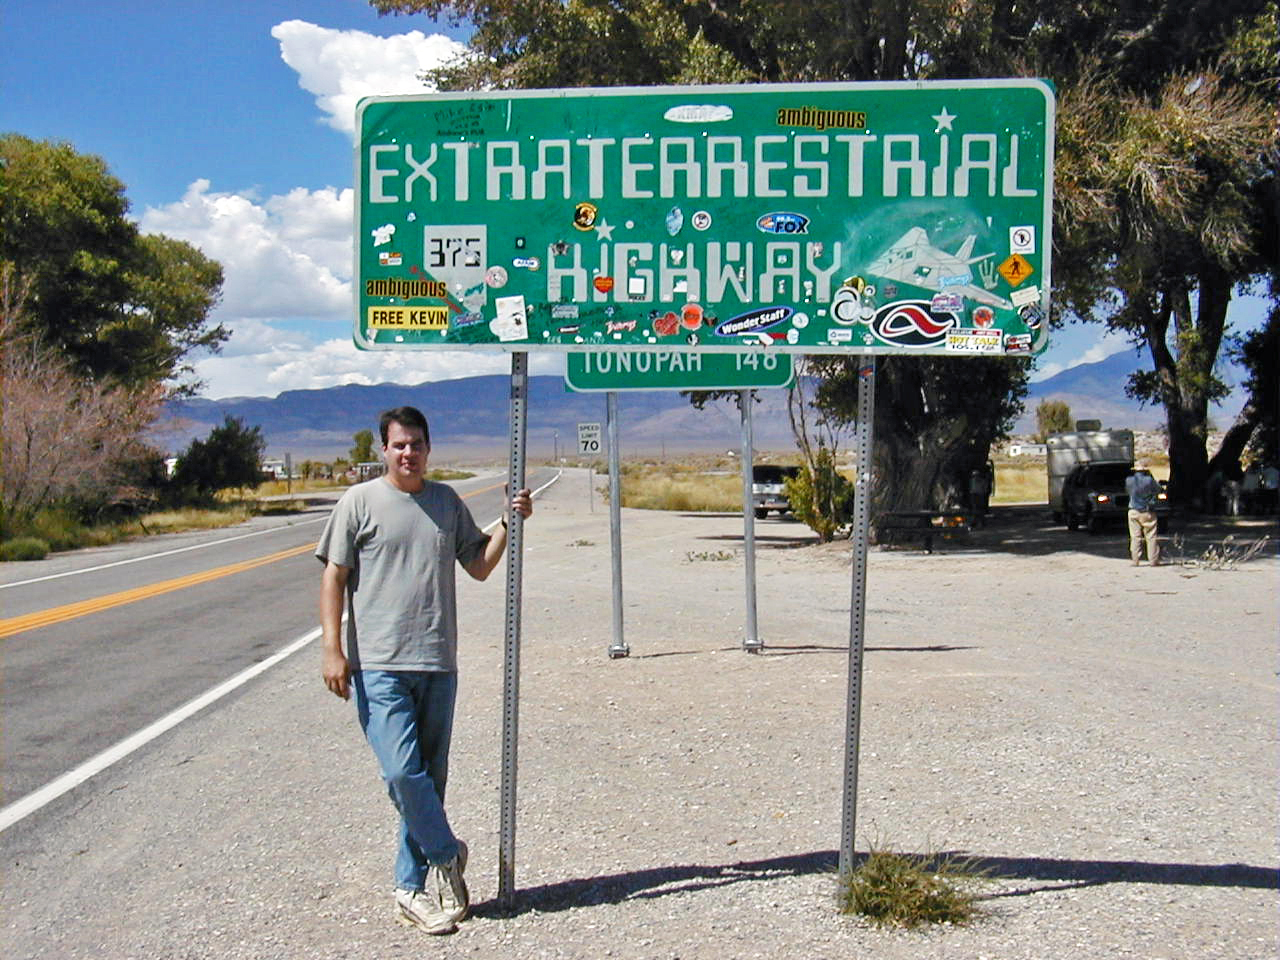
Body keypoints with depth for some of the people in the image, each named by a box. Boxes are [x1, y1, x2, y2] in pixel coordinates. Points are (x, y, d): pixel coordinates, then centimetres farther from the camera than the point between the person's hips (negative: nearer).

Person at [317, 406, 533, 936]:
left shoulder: (447, 501, 12)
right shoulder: (360, 502, 1)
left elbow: (479, 566, 16)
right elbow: (334, 577, 0)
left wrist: (510, 524, 2)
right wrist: (332, 649, -7)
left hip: (438, 664, 4)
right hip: (378, 665, -4)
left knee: (430, 777, 7)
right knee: (401, 771, -13)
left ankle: (413, 887, 18)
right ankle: (446, 857, 10)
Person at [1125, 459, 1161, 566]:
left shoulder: (1129, 480, -4)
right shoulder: (1149, 480, -14)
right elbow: (1158, 491, 0)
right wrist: (1157, 483, 18)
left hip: (1133, 512, 2)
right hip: (1148, 512, -2)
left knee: (1135, 537, 5)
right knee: (1151, 537, 4)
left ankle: (1134, 560, 3)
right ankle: (1153, 560, 4)